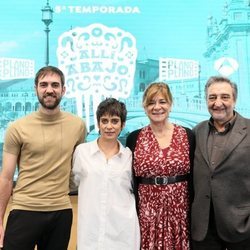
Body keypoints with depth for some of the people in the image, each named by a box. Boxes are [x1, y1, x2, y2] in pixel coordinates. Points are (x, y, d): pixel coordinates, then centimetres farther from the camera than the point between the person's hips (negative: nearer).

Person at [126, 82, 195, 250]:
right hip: (146, 212, 0)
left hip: (180, 211, 0)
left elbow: (194, 178, 3)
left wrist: (194, 216, 1)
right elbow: (129, 181, 4)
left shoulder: (187, 135, 0)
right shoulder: (134, 138, 0)